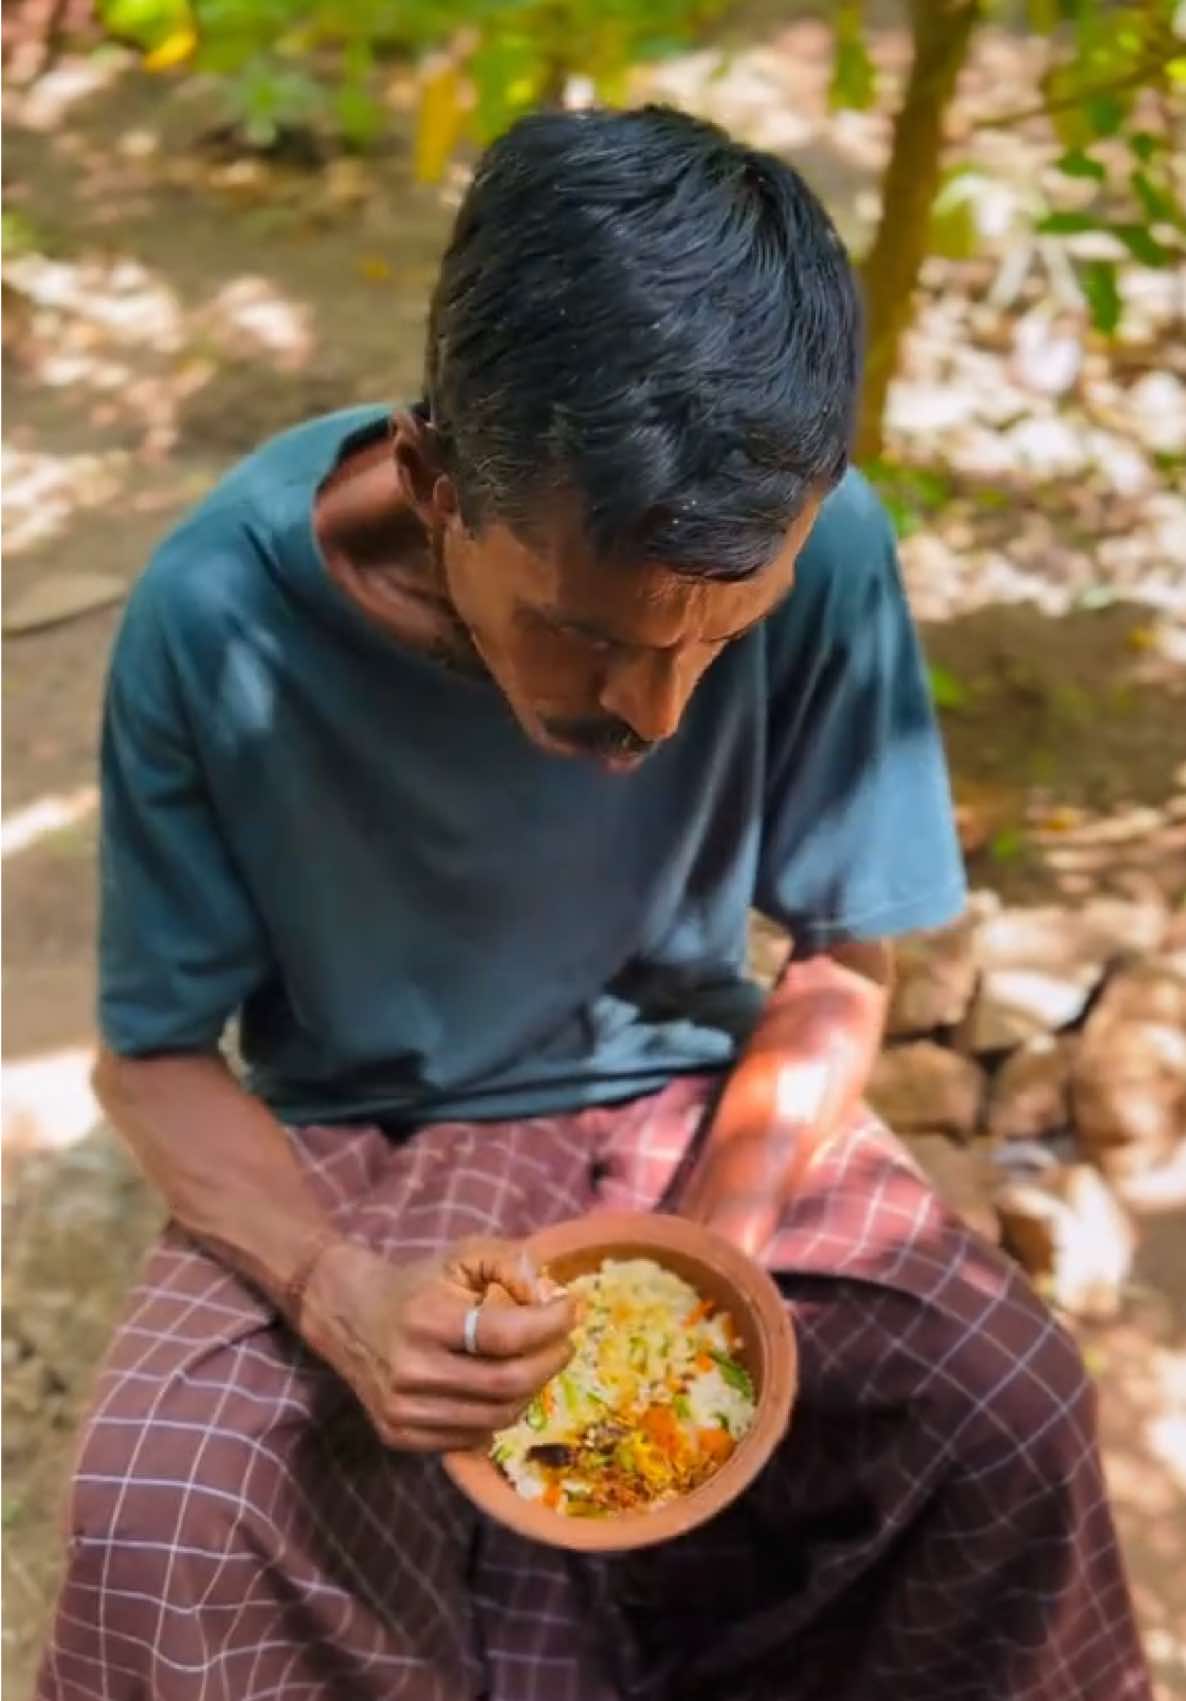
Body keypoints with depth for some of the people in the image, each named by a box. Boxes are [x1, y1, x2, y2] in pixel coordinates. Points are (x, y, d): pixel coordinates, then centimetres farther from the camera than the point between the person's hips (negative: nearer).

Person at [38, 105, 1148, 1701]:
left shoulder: (825, 554, -23)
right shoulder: (221, 614, -26)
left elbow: (841, 968, -8)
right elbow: (155, 1054, -12)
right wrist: (338, 1293, -31)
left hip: (689, 1099, 2)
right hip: (347, 1147, -1)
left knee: (1010, 1408, -21)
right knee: (157, 1536, -26)